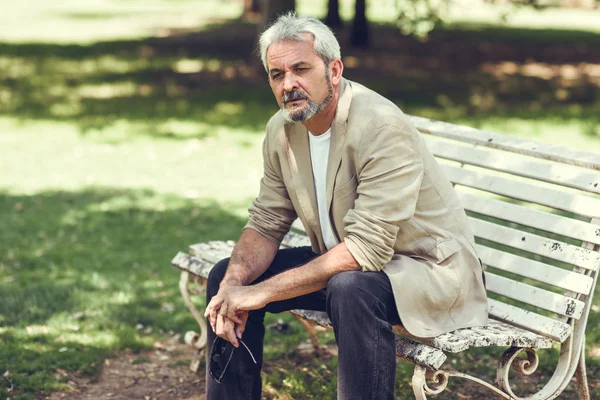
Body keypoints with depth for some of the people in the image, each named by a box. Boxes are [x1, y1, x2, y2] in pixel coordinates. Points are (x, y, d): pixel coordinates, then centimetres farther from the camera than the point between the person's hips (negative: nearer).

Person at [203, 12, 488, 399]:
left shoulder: (380, 127, -27)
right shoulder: (282, 129, -3)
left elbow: (367, 248, -32)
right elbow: (266, 224, 3)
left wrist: (264, 292, -30)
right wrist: (233, 286, -17)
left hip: (429, 270, -8)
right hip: (343, 264, 8)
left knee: (351, 287, -38)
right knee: (227, 275, 1)